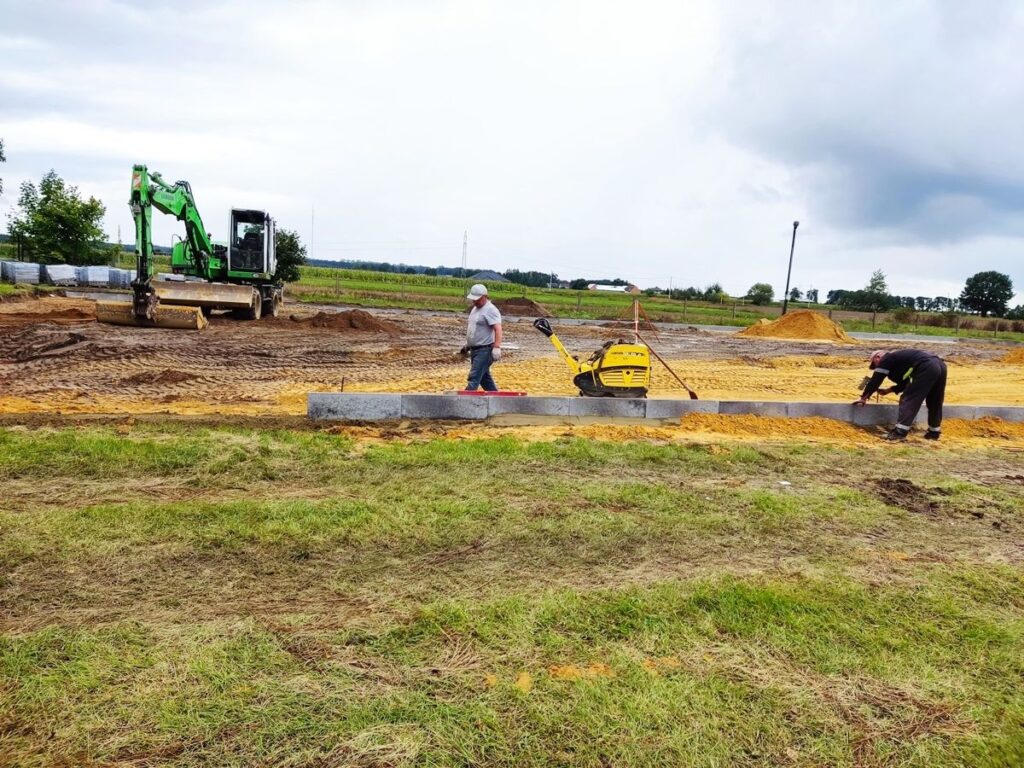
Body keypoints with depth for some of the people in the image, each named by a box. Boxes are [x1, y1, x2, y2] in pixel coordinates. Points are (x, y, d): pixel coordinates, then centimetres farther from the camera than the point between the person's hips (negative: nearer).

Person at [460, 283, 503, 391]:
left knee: (474, 378, -12)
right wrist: (467, 345, 28)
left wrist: (496, 348, -33)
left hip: (484, 350, -10)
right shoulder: (475, 308, 14)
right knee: (484, 377, 16)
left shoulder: (490, 310, -15)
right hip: (474, 349, 10)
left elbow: (498, 329, -24)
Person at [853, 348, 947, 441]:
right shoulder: (898, 359, 33)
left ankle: (900, 432, -10)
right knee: (934, 402, 20)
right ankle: (934, 432, 31)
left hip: (926, 368, -9)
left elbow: (875, 380, 5)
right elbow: (904, 383, 37)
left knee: (908, 399, -5)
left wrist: (864, 398, 11)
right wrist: (888, 390, 31)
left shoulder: (886, 360, 7)